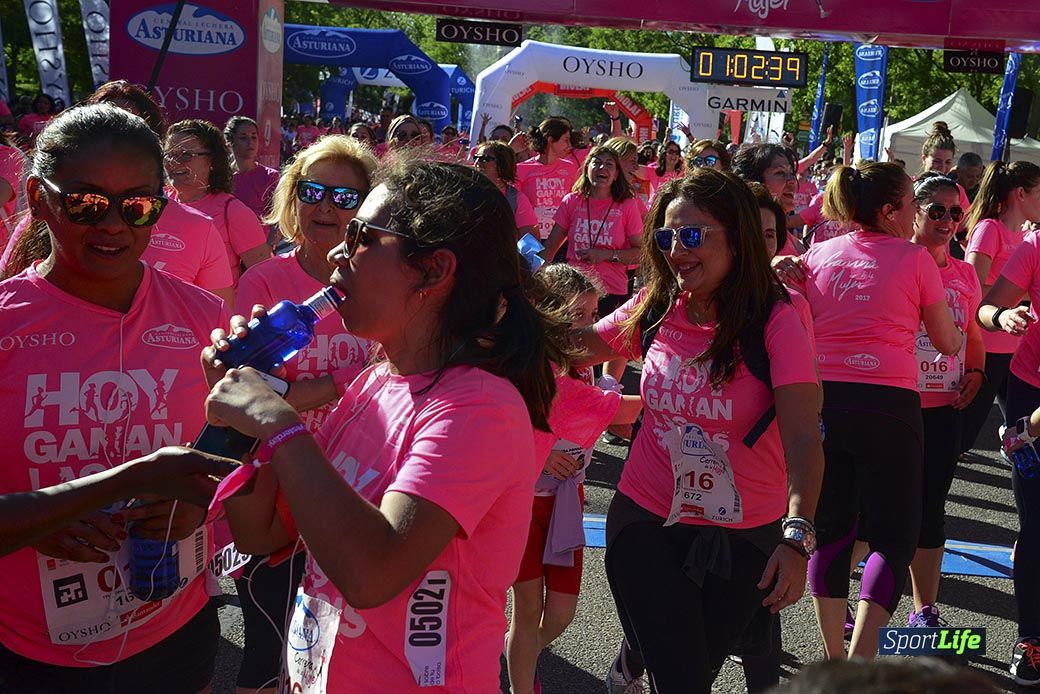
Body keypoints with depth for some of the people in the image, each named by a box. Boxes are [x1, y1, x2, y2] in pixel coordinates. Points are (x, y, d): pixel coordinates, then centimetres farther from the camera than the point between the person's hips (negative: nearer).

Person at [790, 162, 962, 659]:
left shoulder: (817, 255, 8)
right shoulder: (915, 259, -1)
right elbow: (947, 343, 8)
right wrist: (958, 335, 27)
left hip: (820, 398, 4)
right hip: (886, 401, -4)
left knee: (831, 529, 13)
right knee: (896, 537, 4)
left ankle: (833, 660, 18)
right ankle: (860, 662, -9)